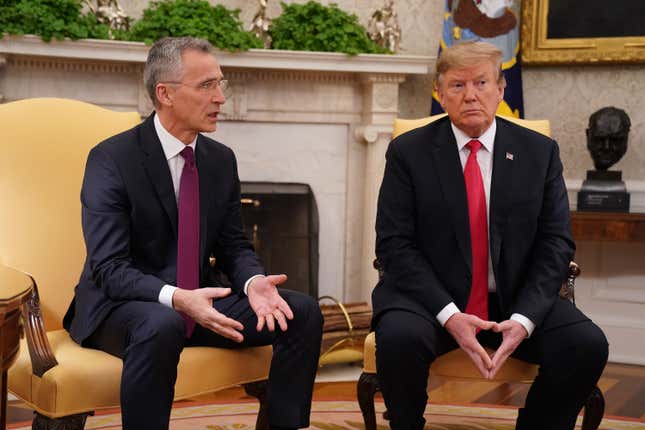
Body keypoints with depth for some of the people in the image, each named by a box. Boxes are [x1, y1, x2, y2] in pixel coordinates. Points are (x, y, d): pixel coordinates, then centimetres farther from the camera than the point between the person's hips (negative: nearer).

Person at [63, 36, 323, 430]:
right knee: (161, 326, -40)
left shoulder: (222, 159, 5)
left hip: (200, 301, 6)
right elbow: (109, 267, -20)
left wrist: (253, 282, -16)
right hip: (122, 306, -6)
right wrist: (176, 298, -36)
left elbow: (234, 246, 8)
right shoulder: (111, 158, -14)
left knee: (304, 312, -11)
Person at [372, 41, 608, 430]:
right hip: (430, 296, -2)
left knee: (587, 344, -22)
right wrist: (448, 314, -20)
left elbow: (555, 244, 0)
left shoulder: (540, 152, 5)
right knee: (400, 337, -32)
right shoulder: (408, 152, -1)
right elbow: (395, 244, -7)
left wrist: (524, 318, -16)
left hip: (517, 301, 2)